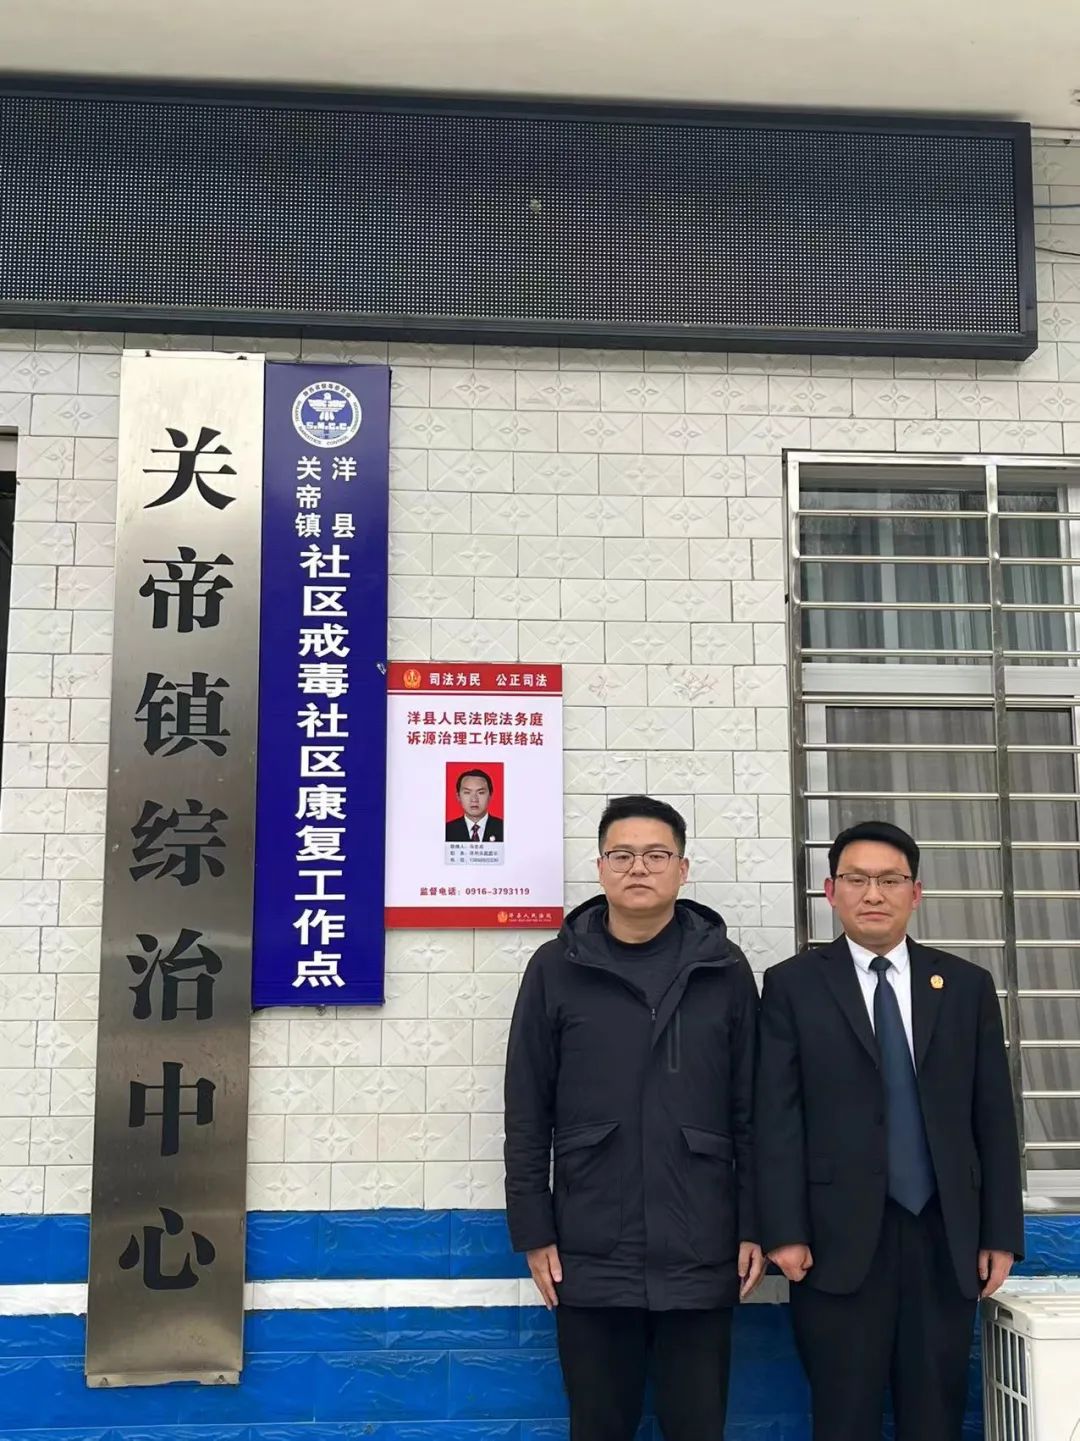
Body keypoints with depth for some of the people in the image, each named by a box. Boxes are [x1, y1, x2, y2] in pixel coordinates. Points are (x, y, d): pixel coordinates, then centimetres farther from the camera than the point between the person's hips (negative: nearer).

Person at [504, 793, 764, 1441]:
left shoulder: (725, 969, 3)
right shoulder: (557, 969, 1)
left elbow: (751, 1110, 4)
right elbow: (527, 1113, 2)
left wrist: (754, 1226, 1)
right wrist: (533, 1231, 0)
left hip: (700, 1254, 1)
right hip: (590, 1256, 0)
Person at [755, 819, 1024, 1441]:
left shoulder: (968, 985, 9)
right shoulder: (793, 985, 2)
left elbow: (994, 1116, 8)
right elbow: (778, 1116, -3)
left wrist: (1001, 1232, 5)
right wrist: (785, 1232, -9)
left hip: (944, 1235, 2)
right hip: (841, 1236, -2)